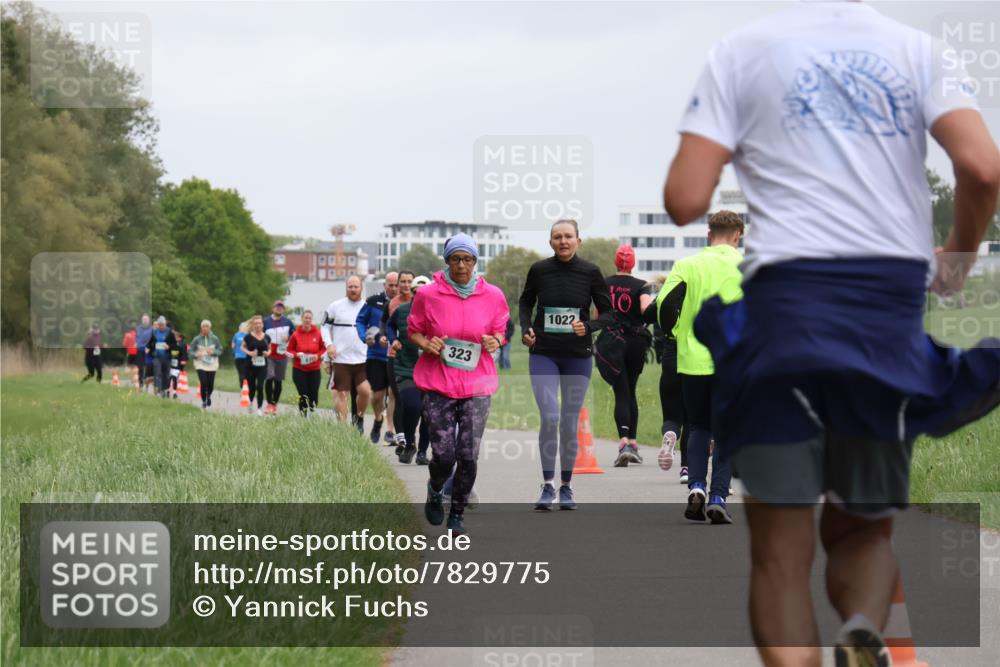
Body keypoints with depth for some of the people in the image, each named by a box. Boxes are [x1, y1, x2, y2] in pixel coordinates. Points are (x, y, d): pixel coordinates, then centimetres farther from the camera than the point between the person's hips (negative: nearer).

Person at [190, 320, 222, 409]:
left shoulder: (214, 339, 0)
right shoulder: (197, 339, -2)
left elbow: (220, 351, 4)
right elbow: (191, 351, 3)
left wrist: (213, 352, -16)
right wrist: (196, 354, -19)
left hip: (212, 365, 1)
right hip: (200, 365, -1)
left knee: (210, 384, 1)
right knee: (203, 383, -13)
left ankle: (208, 396, 36)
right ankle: (204, 402, 6)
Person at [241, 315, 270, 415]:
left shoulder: (267, 337, 5)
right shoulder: (249, 336, -2)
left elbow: (270, 348, 17)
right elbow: (242, 347, 5)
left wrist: (268, 353, -5)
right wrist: (249, 353, -13)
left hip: (262, 366, 1)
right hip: (250, 365, -1)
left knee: (260, 387, -10)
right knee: (252, 387, 8)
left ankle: (259, 408, -3)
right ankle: (251, 402, 38)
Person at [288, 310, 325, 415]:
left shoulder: (318, 334, -1)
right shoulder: (296, 335, -1)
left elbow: (324, 349, 7)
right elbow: (289, 350, 6)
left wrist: (318, 356, -10)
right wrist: (297, 355, -12)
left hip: (315, 370, 1)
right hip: (299, 370, -1)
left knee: (314, 395, -3)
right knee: (303, 395, -5)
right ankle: (303, 416, 7)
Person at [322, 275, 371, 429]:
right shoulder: (335, 306, 3)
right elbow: (325, 326, 9)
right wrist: (329, 344, -5)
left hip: (362, 359, 1)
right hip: (341, 359, -1)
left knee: (365, 391, -12)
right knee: (342, 394, 1)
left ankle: (359, 417, 16)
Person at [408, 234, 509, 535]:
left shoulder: (493, 296, 2)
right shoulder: (428, 295, -3)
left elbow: (501, 330, 15)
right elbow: (413, 329, 10)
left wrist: (495, 341, -7)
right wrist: (426, 344, -11)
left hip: (477, 385, 1)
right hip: (437, 383, -1)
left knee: (468, 456, -3)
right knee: (444, 455, -7)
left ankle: (457, 513, 17)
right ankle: (434, 491, 28)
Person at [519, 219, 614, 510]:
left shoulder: (590, 272, -5)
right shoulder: (539, 270, -3)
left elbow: (608, 313, 2)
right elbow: (526, 301, 14)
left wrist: (589, 327, -17)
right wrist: (525, 329, -2)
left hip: (578, 355, 1)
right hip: (543, 355, -1)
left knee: (570, 423, 6)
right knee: (549, 418, -15)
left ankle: (566, 487, 19)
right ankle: (548, 485, -4)